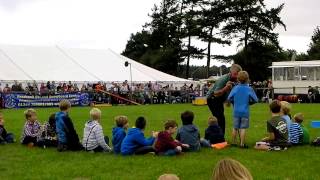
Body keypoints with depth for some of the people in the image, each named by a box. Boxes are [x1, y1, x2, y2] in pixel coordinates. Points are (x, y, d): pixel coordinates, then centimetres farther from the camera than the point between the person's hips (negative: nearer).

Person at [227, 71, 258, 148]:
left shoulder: (235, 88, -3)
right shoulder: (249, 89, -8)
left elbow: (229, 99, -1)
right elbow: (255, 100, -6)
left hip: (236, 112, 3)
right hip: (245, 112, -3)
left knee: (235, 128, 13)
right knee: (243, 128, 0)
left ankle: (233, 142, 21)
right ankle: (242, 144, 2)